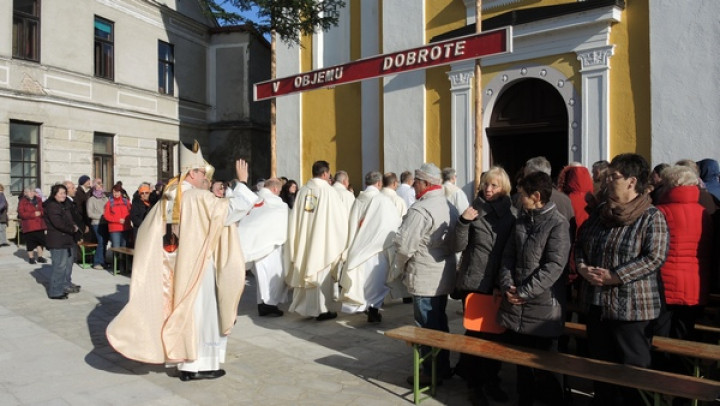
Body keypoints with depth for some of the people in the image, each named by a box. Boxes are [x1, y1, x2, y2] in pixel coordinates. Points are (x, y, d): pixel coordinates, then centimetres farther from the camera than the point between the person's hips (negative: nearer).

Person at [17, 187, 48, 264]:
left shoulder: (38, 200, 11)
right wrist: (34, 214, -18)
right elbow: (21, 213, -12)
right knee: (30, 243, 1)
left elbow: (43, 209, 18)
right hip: (28, 226, -4)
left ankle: (40, 257, 18)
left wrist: (41, 212, -6)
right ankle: (31, 258, 14)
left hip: (39, 225, 4)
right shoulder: (22, 202, -3)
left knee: (40, 241, 7)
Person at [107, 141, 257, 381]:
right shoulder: (199, 197, -16)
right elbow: (234, 207, -19)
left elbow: (147, 231, 11)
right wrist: (241, 182, -7)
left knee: (181, 310, 15)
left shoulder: (166, 199, 6)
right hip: (196, 266, -7)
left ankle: (183, 361, 24)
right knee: (198, 311, 2)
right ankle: (199, 364, 10)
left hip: (173, 268, 7)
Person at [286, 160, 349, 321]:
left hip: (304, 240, 5)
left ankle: (305, 306, 23)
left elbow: (294, 217, 5)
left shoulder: (302, 191, 1)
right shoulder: (329, 191, -12)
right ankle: (322, 309, 9)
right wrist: (341, 240, 6)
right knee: (322, 273, 3)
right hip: (323, 240, -5)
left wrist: (298, 240, 13)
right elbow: (340, 217, -9)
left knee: (306, 270, 14)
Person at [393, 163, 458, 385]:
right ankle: (443, 367, 31)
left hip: (424, 279, -9)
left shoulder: (420, 209, -20)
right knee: (440, 323, 19)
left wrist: (400, 267, -4)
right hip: (445, 276, 9)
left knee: (427, 327, 3)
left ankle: (431, 374, 14)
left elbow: (405, 245, -21)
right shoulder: (450, 207, 8)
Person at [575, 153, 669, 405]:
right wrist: (582, 267, -6)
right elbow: (579, 244, 13)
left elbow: (654, 258, -19)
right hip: (597, 304, 6)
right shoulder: (600, 212, 9)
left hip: (633, 308, -6)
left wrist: (614, 277, -24)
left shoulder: (651, 217, -10)